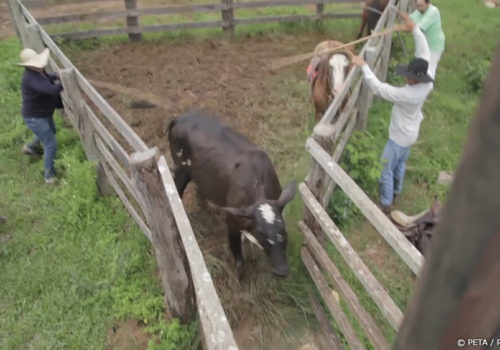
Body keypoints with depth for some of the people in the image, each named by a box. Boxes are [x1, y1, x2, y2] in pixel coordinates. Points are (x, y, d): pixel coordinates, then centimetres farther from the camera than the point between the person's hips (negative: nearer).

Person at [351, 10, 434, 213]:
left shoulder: (407, 95, -38)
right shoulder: (429, 82, -18)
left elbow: (379, 88, -37)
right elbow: (424, 53, -11)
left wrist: (363, 66, -33)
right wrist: (414, 28, -13)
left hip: (399, 138, -8)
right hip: (411, 135, 9)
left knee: (385, 170, 8)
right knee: (400, 164, 28)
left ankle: (386, 204, 22)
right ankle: (395, 191, 50)